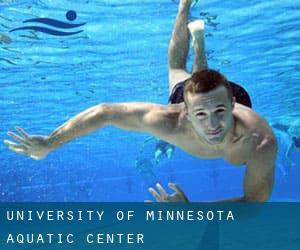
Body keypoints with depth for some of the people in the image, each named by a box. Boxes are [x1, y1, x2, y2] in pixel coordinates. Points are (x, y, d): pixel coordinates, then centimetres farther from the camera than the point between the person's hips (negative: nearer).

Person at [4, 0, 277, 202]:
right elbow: (104, 112, -40)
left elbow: (253, 202, -37)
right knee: (177, 70, 37)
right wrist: (49, 143, -34)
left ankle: (198, 34, 62)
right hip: (185, 93, 0)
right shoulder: (171, 122, -50)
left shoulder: (261, 143, -51)